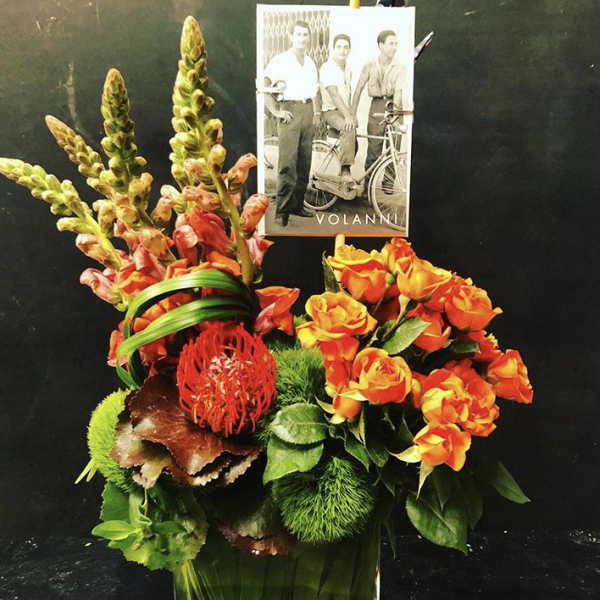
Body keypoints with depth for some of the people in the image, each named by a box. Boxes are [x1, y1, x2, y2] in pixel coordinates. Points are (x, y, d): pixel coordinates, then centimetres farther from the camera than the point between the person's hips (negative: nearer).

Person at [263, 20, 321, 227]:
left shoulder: (310, 62, 20)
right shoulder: (280, 60, 0)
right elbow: (264, 86, -8)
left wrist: (316, 111, 18)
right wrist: (275, 111, -13)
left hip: (308, 111, 6)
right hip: (290, 112, -6)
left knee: (304, 162, 6)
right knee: (288, 163, -11)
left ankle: (297, 205, 14)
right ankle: (282, 210, -8)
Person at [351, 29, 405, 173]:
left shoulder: (399, 67, 0)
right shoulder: (370, 66, 2)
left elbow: (398, 90, -12)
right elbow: (358, 90, 3)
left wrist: (396, 107, -31)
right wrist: (352, 114, -2)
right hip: (376, 107, 0)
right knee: (374, 147, -2)